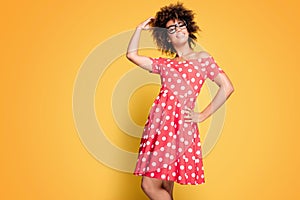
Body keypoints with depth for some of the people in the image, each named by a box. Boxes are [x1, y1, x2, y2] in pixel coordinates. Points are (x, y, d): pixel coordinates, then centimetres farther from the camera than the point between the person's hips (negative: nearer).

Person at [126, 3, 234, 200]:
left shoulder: (202, 58, 6)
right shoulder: (164, 64, 18)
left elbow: (227, 87, -2)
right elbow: (132, 54, 18)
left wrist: (202, 115, -3)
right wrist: (140, 28, 18)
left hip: (180, 125, -5)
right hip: (158, 123, 5)